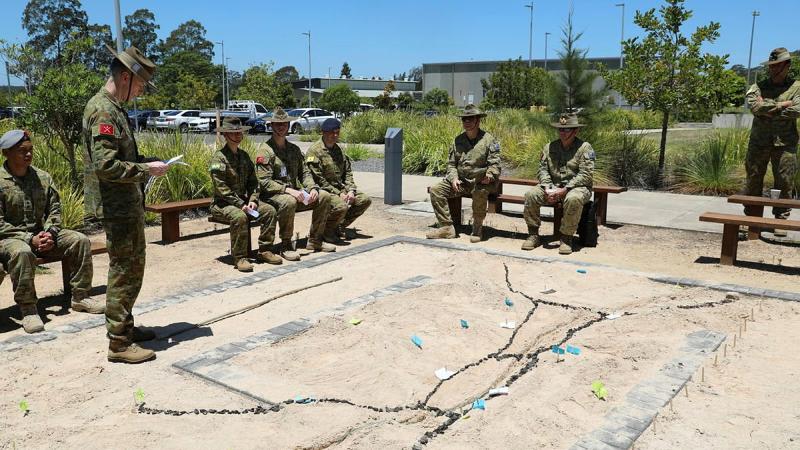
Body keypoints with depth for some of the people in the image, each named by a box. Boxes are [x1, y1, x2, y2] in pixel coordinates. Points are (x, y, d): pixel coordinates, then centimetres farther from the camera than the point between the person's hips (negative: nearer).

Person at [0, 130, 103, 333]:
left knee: (80, 240, -12)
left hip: (41, 234, 5)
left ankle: (80, 297, -3)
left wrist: (49, 234, -12)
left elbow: (55, 209, 6)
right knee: (22, 252, -38)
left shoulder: (43, 177, 5)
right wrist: (30, 239, -22)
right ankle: (27, 309, -25)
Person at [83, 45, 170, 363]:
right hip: (118, 206, -10)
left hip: (128, 205, 10)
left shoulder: (114, 108, 15)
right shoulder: (103, 110, -17)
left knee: (131, 268, 18)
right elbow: (106, 165, -25)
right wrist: (146, 169, -16)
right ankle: (119, 343, 5)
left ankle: (125, 326, 31)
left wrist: (147, 162, 10)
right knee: (124, 272, -4)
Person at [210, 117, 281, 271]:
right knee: (240, 217, -36)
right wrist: (241, 204, -22)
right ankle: (239, 258, -25)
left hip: (243, 200, 7)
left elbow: (253, 181, 13)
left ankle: (264, 250, -5)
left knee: (269, 210, -13)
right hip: (223, 204, -7)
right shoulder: (219, 158, -10)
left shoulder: (244, 156, 12)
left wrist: (253, 200, -6)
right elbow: (221, 189, -17)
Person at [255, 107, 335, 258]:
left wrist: (313, 188, -7)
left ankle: (315, 238, 1)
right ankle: (285, 245, -22)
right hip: (273, 195, -7)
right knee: (289, 202, -39)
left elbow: (304, 172, 14)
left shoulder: (294, 149, 15)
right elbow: (264, 182, -15)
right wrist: (288, 190, -26)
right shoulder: (265, 152, -7)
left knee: (324, 196, -10)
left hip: (294, 192, 7)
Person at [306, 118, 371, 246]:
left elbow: (348, 172, 13)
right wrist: (339, 194, -19)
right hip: (324, 191, -8)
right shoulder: (314, 151, -12)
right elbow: (318, 180, -17)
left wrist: (350, 190, -5)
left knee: (365, 200, -4)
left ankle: (339, 227, 7)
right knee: (341, 206, -33)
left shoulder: (338, 149, 13)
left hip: (341, 189, 8)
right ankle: (325, 231, -5)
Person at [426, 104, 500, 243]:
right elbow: (451, 163, 13)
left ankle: (477, 229, -18)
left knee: (480, 192, -39)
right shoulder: (458, 140, 10)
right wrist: (453, 178, -5)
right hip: (460, 180, 5)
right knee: (435, 190, -12)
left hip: (480, 181, -5)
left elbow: (495, 164, -8)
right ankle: (446, 227, -11)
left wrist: (489, 175, -26)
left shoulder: (489, 140, -4)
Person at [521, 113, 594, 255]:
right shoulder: (549, 147, 9)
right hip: (553, 186, 4)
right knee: (531, 194, -20)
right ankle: (533, 235, -8)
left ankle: (566, 238, -21)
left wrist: (565, 190, -21)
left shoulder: (585, 148, -5)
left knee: (573, 199, -39)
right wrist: (547, 188, -15)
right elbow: (543, 169, 5)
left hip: (576, 187, -4)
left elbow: (586, 175, -12)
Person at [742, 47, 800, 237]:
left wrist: (768, 108, -10)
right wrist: (781, 105, -9)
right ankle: (751, 217, 14)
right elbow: (755, 106, -11)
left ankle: (781, 220, 12)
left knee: (784, 183, 1)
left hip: (785, 143, -1)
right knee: (753, 180, 4)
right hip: (759, 141, 1)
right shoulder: (758, 87, 7)